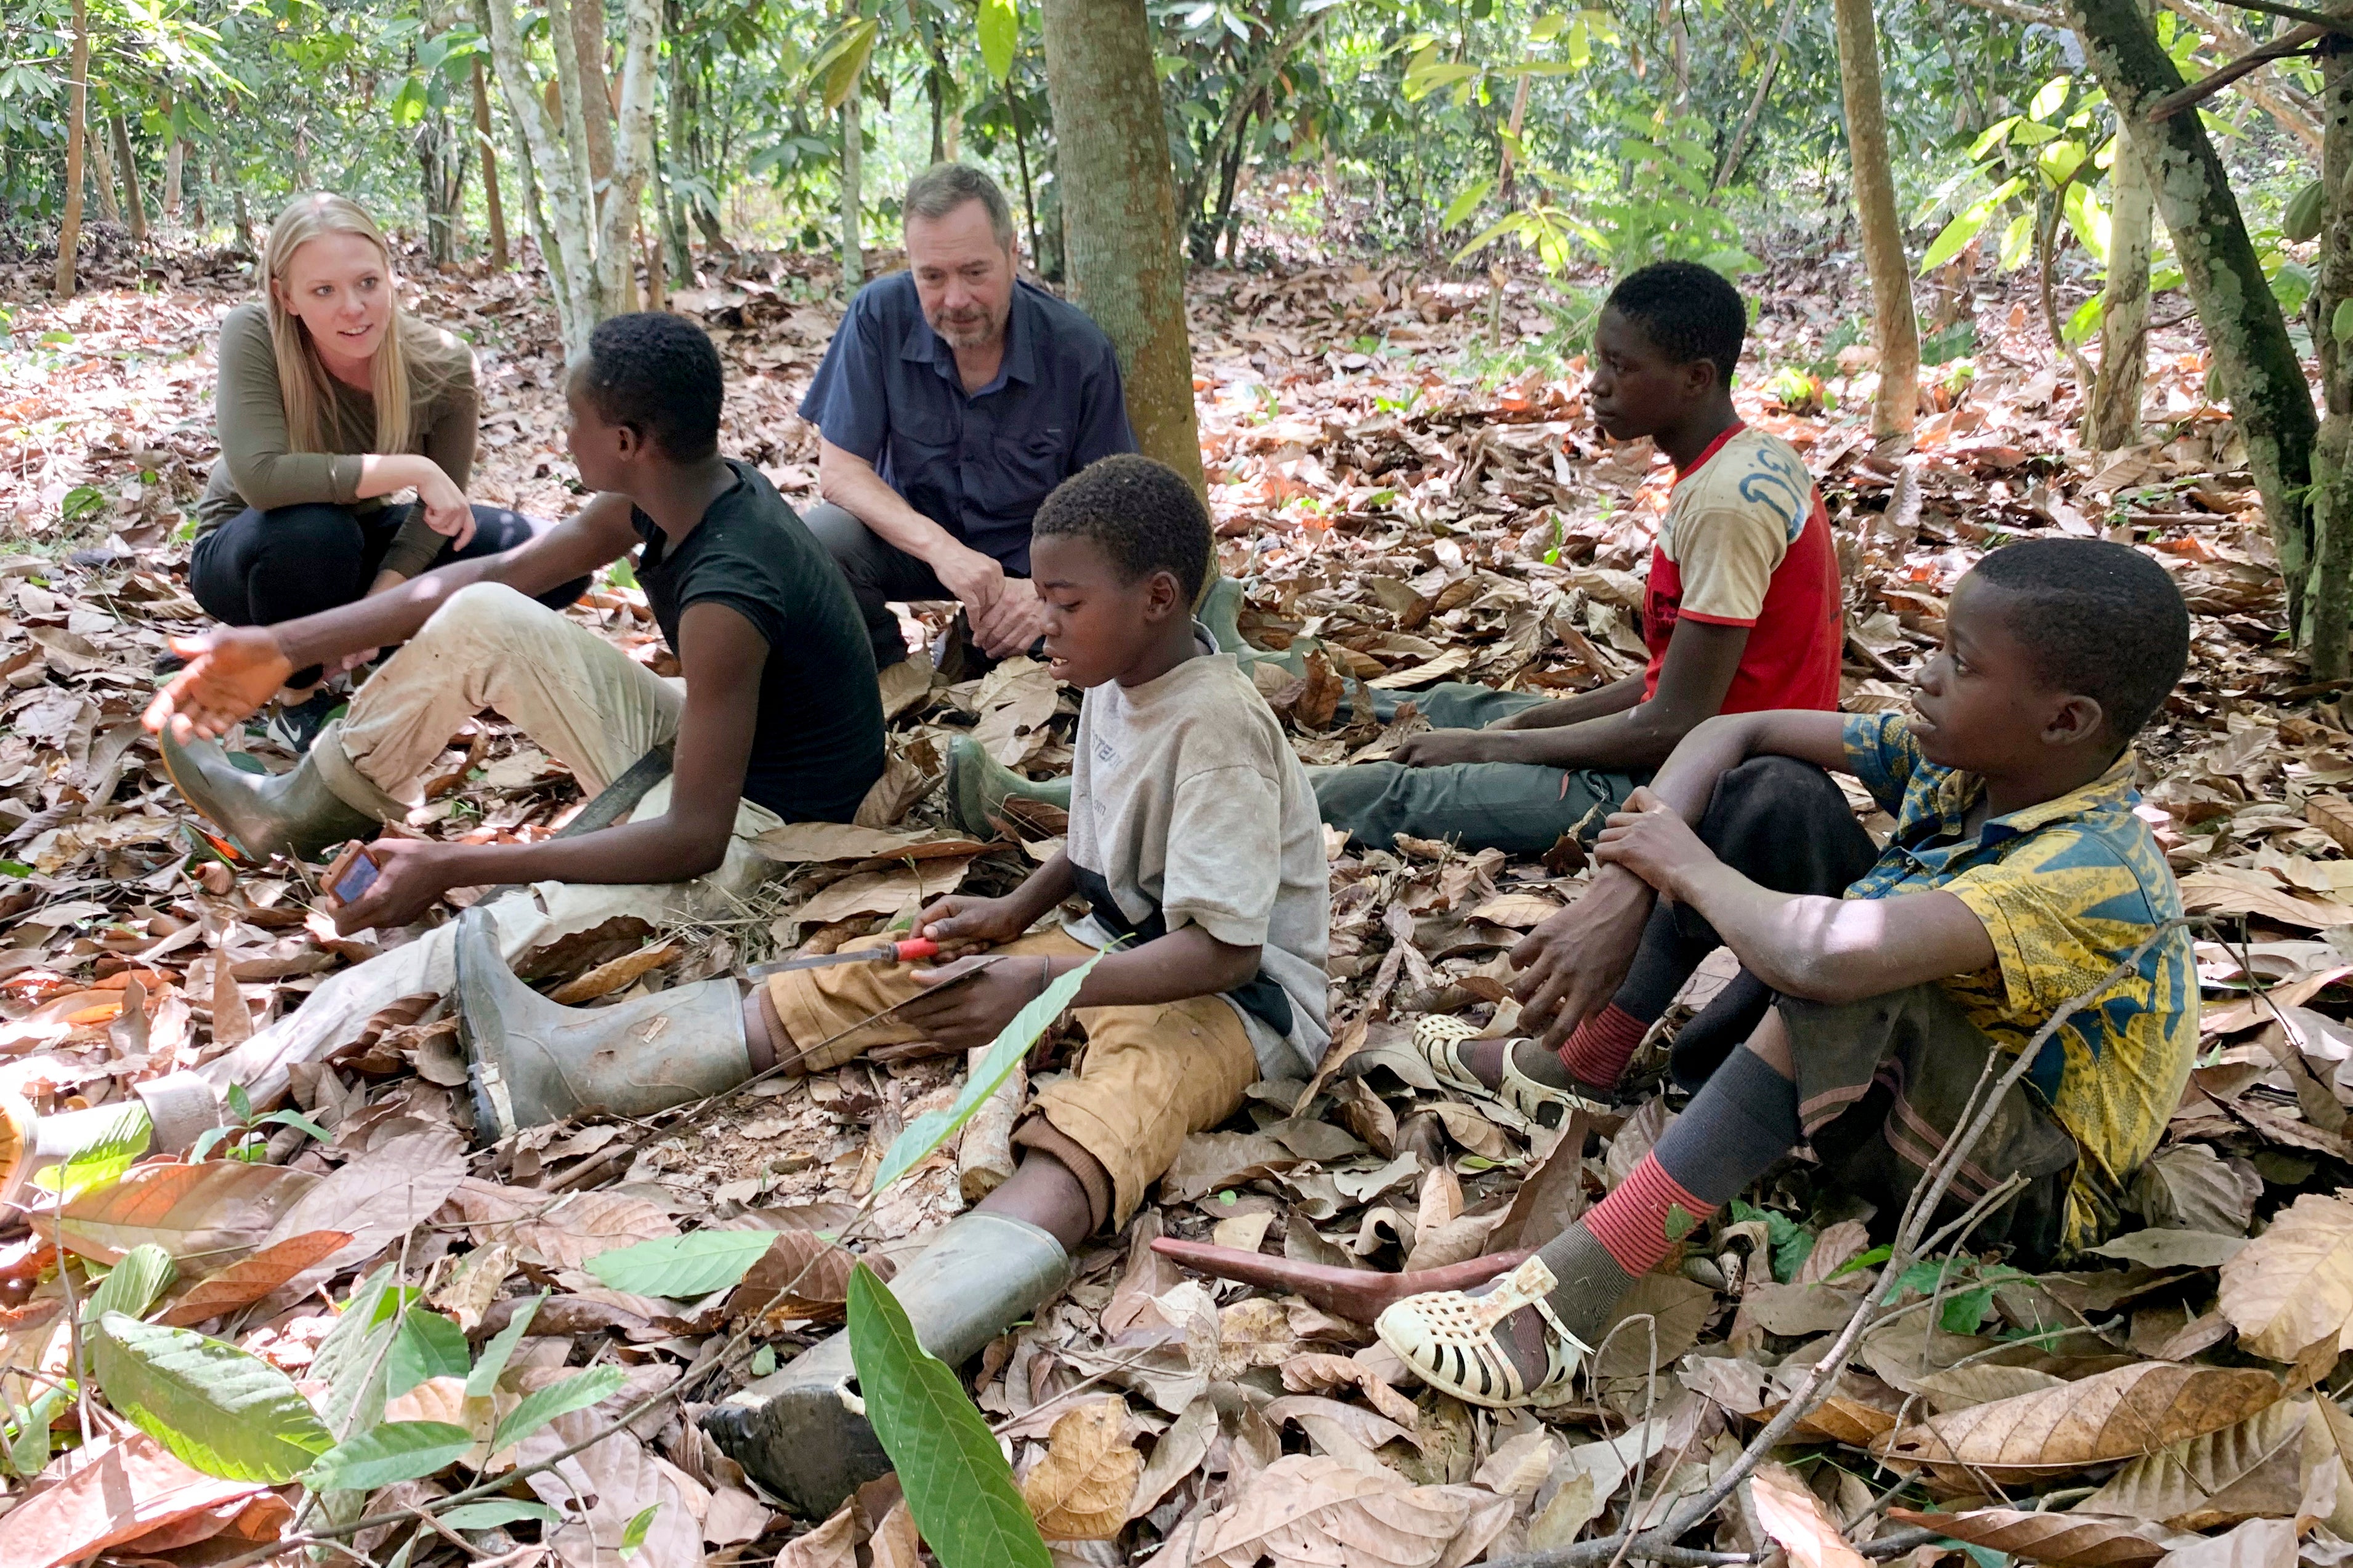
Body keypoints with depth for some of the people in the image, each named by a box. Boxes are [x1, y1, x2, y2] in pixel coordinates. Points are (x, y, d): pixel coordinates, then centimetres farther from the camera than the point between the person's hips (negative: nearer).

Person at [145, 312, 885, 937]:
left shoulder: (726, 595, -32)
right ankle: (311, 808, 17)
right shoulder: (670, 491, -5)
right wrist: (283, 646, 3)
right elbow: (493, 574, 4)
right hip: (702, 750, 8)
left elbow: (694, 840, -34)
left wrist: (454, 866, -33)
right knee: (482, 616, 0)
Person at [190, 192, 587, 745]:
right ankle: (301, 697, -10)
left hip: (364, 543, 3)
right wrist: (411, 470, -39)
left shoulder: (443, 364, -21)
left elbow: (440, 508, -12)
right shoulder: (253, 336, -29)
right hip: (252, 551, -3)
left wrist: (380, 603, -27)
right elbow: (260, 477, -41)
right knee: (313, 528, -40)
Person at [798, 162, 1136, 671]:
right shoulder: (879, 316, -17)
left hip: (1029, 558, 0)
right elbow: (840, 470, -16)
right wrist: (939, 547, -34)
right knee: (818, 541, -30)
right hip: (909, 533, 0)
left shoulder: (1079, 350, -18)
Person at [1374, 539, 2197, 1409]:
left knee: (1845, 974, -41)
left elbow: (1824, 959, -48)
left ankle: (1567, 1295, -39)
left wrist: (1693, 868, -28)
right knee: (1774, 789, -6)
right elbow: (1735, 733, -5)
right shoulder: (1959, 759, -9)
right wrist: (1626, 885, -20)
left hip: (2039, 1195, -8)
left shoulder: (2093, 873, -33)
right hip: (1920, 1103, 8)